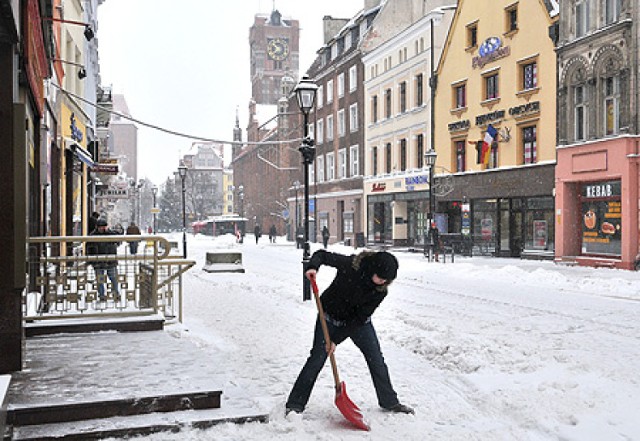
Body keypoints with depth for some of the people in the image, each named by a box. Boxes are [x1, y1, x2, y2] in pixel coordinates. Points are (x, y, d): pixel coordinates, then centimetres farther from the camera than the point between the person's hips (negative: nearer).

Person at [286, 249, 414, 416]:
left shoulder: (380, 290, -22)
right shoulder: (350, 264, -29)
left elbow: (361, 317, -20)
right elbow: (322, 254, -15)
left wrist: (337, 339, -21)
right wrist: (313, 267, -37)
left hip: (358, 322, 2)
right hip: (331, 317, -2)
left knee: (376, 359, 3)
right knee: (317, 359, -6)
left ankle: (389, 402, 21)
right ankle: (295, 404, 4)